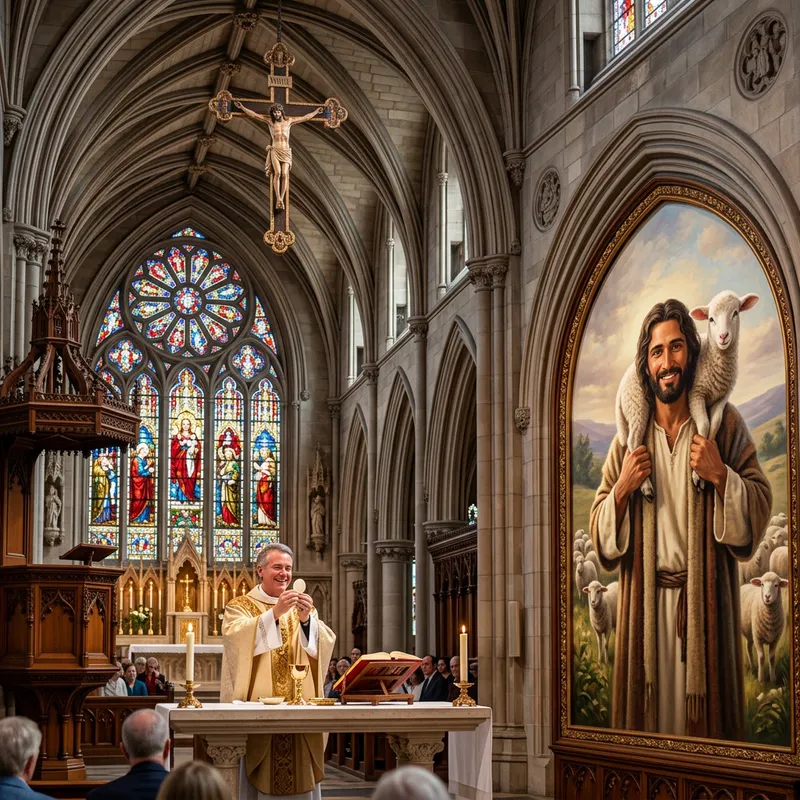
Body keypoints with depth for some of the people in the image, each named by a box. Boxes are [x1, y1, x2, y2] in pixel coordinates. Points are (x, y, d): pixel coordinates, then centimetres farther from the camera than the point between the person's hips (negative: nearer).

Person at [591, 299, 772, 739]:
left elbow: (759, 508, -1)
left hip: (704, 601, -2)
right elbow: (601, 534, 11)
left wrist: (720, 475, -16)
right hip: (645, 605, 2)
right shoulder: (630, 436, 10)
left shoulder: (723, 424, 3)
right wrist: (622, 489, -6)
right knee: (648, 716, 4)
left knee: (705, 716, 0)